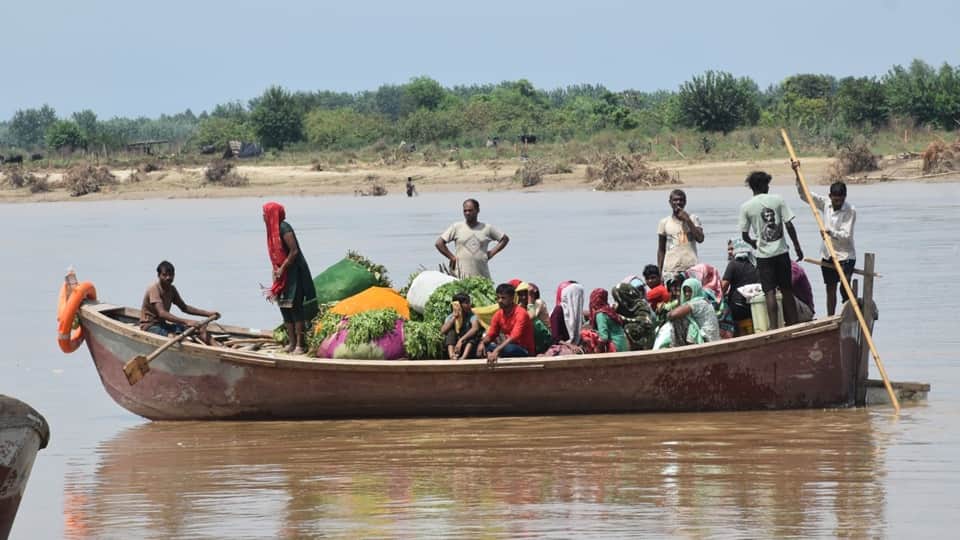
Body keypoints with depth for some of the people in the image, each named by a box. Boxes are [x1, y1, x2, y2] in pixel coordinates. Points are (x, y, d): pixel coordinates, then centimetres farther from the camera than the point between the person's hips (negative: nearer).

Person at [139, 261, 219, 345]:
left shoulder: (172, 290, 7)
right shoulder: (154, 289, -19)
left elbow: (184, 308, 19)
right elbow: (162, 313, -31)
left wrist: (208, 314, 9)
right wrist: (186, 321, -40)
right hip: (150, 327, -8)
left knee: (200, 328, -10)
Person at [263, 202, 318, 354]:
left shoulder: (283, 228, -17)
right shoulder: (273, 229, 11)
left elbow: (294, 251, -21)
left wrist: (282, 269, -19)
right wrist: (276, 270, 12)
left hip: (293, 272, -10)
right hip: (282, 273, 10)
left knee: (295, 307, -8)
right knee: (284, 308, 10)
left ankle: (300, 344, -6)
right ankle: (292, 343, 16)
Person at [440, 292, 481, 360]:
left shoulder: (471, 316, -7)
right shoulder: (451, 317, -1)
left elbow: (475, 328, -28)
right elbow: (443, 331, -17)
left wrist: (461, 340, -39)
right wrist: (454, 318, -20)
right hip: (453, 346, 1)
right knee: (451, 331, -22)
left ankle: (464, 357, -44)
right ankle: (452, 355, -42)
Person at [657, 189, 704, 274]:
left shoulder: (693, 219, 7)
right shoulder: (664, 222, 9)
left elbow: (700, 238, -8)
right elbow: (661, 250, 12)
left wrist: (687, 220, -10)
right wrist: (659, 272, 5)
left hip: (690, 267, 0)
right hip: (670, 269, 0)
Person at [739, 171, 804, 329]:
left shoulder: (746, 207, -4)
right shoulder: (777, 200, -4)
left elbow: (744, 236, 0)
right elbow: (789, 225, -5)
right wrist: (797, 246, 5)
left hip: (763, 256, -1)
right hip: (781, 252, 1)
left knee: (770, 292, -1)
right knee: (787, 290, 12)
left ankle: (774, 326, -6)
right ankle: (793, 322, 17)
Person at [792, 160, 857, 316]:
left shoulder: (850, 211, -14)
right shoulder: (825, 204, 0)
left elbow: (846, 235, -20)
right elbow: (804, 195, 2)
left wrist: (831, 232, -37)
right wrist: (797, 174, -7)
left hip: (845, 256, -5)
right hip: (827, 255, 5)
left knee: (844, 289, -11)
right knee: (830, 290, 12)